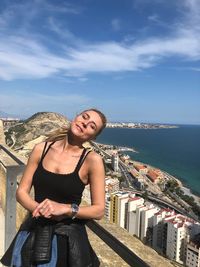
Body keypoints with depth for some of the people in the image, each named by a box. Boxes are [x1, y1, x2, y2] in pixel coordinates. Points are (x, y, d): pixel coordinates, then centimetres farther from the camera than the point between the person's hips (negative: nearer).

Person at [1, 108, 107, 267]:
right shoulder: (41, 149, -6)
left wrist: (66, 209, -25)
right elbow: (22, 192, -1)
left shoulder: (92, 160, -15)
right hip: (33, 234, 3)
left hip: (68, 237, -2)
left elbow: (99, 210, -12)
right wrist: (41, 209, -20)